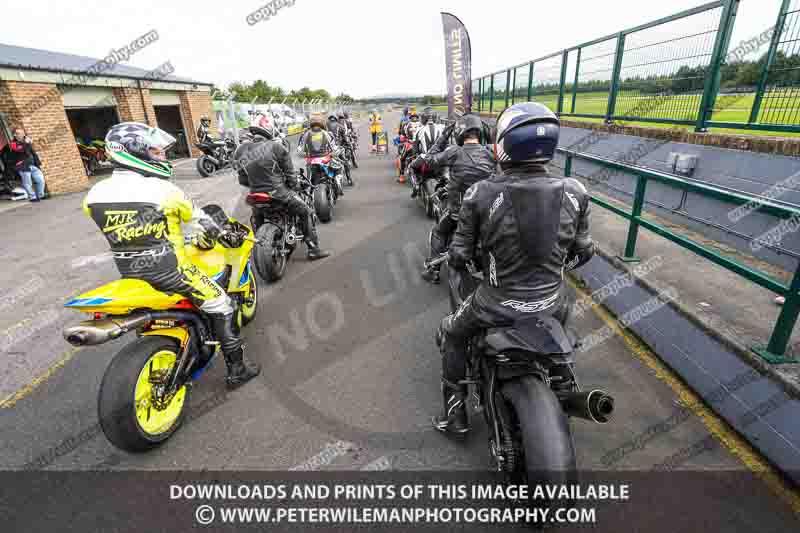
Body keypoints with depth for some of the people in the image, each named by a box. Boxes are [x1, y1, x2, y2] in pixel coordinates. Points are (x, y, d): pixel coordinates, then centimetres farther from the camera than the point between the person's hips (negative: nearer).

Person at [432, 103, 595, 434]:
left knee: (452, 335, 25)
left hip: (498, 304, -3)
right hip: (553, 303, 4)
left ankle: (455, 413, 33)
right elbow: (582, 252, 3)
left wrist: (458, 263, 14)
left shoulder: (480, 194, -17)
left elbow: (459, 256, -9)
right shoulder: (574, 192, -9)